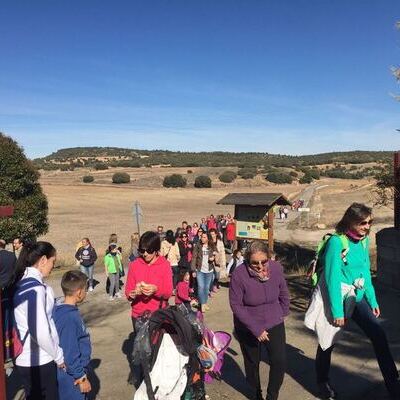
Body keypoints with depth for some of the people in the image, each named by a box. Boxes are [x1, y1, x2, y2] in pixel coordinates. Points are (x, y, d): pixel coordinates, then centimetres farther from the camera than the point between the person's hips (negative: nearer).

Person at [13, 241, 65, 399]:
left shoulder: (24, 282, 5)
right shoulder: (35, 287, -23)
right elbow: (40, 332, -26)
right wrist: (58, 355, -13)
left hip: (27, 359, 9)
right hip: (38, 362, -9)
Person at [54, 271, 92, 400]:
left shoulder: (61, 311, 0)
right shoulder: (69, 318, -28)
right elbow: (70, 353, -25)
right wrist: (81, 378, -15)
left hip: (73, 373, 9)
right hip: (73, 378, -9)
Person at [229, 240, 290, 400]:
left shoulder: (276, 268, -16)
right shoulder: (239, 274, -25)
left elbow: (284, 294, 2)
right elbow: (236, 306, -19)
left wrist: (282, 314, 9)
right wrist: (256, 329, -19)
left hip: (274, 324, 2)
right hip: (248, 328, -2)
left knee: (280, 361, -5)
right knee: (252, 363, 14)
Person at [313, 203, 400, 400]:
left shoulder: (364, 240, -1)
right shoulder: (336, 242, -22)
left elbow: (366, 273, 9)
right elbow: (332, 278, -23)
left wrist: (372, 300, 9)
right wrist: (337, 311, -21)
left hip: (357, 298, 6)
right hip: (337, 300, -5)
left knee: (378, 334, -7)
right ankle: (322, 382, 36)